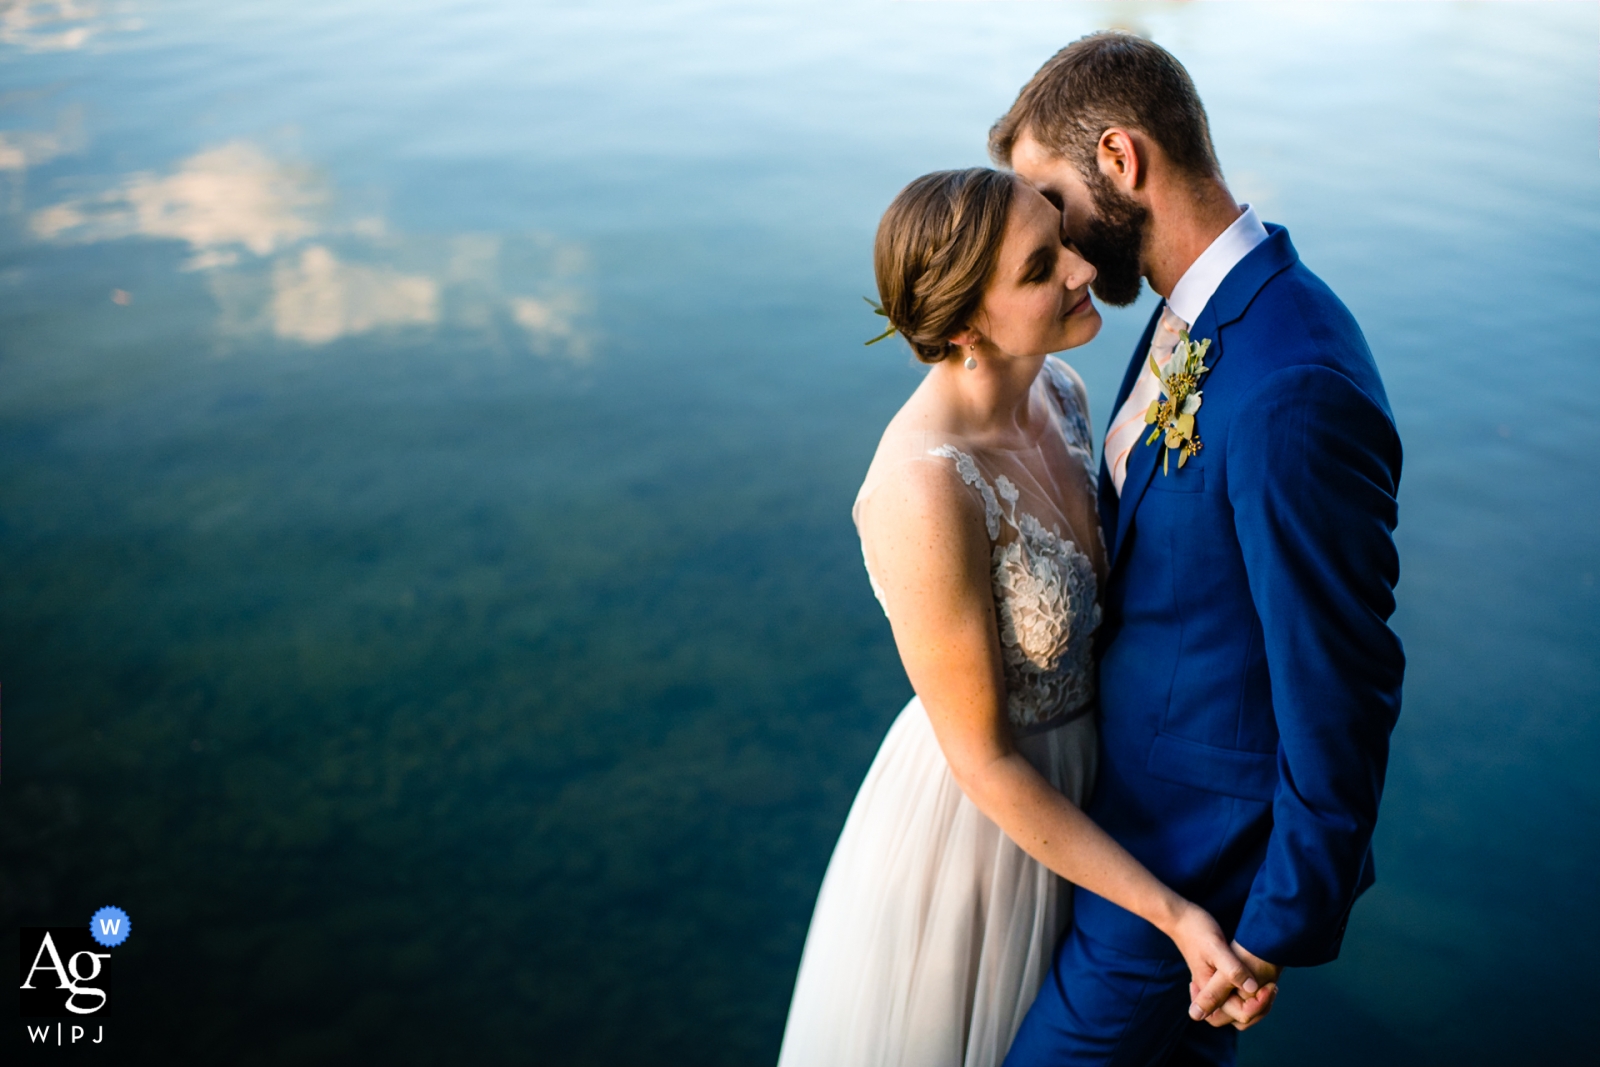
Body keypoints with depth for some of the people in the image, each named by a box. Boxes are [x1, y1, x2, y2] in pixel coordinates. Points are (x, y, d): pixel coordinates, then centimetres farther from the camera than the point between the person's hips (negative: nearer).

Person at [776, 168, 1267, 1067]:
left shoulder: (1059, 388, -9)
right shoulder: (925, 492, -34)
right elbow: (984, 763, -25)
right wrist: (1173, 914, -22)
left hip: (1071, 791, 7)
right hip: (976, 820, -6)